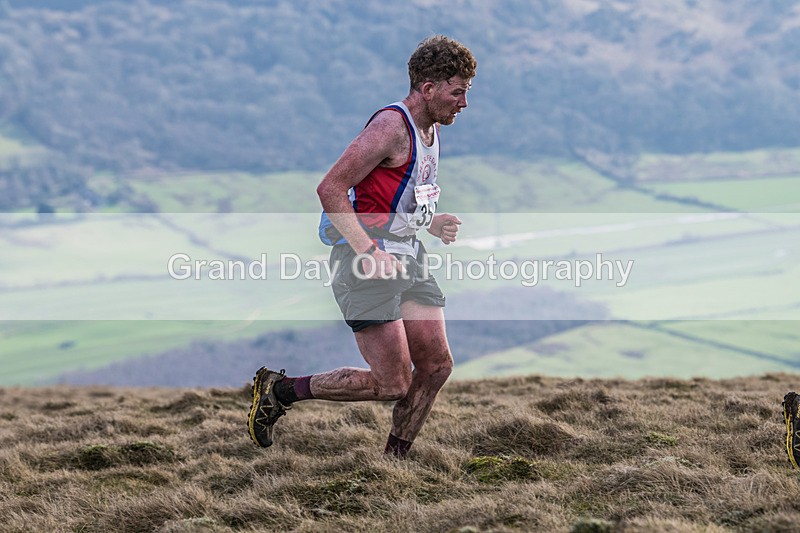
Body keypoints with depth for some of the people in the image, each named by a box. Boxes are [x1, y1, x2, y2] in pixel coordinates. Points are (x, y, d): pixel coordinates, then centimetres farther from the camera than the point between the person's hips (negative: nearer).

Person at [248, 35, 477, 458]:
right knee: (393, 383, -10)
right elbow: (330, 189, -21)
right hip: (368, 264, -9)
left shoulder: (430, 129, 14)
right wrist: (368, 253, -25)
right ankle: (279, 390, 4)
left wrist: (431, 223, 9)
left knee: (436, 367, 5)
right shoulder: (392, 126, -16)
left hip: (407, 259, 9)